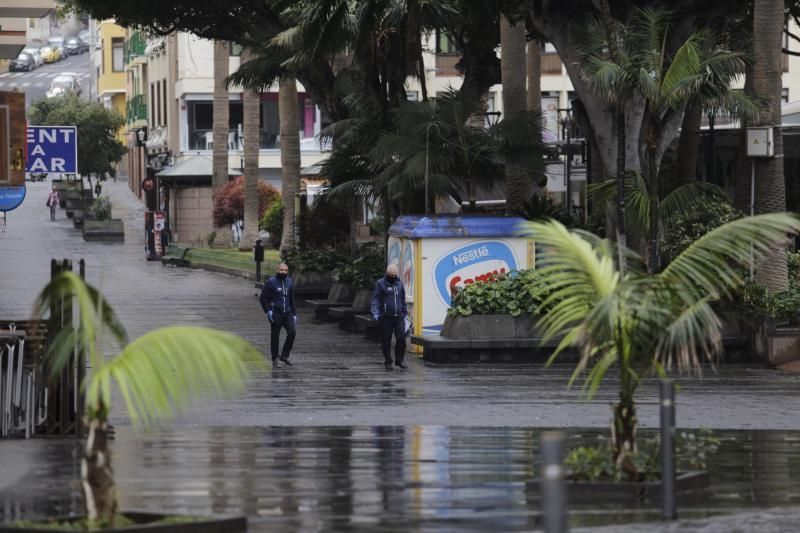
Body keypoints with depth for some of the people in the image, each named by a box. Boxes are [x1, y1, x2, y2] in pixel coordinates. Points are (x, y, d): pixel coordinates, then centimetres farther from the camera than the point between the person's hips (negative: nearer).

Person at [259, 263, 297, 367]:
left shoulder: (290, 282, 10)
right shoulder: (270, 282, -5)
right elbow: (263, 298, -4)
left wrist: (294, 314, 15)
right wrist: (268, 311, -14)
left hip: (287, 313, 4)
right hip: (275, 314, -4)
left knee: (292, 332, -11)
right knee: (275, 336, 0)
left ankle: (285, 356, 2)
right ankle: (274, 360, 10)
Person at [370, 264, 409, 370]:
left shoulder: (399, 283, 15)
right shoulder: (380, 284, 0)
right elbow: (375, 300, -6)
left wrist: (404, 313, 22)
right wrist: (375, 312, -20)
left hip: (399, 317, 3)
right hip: (385, 317, -3)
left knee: (401, 337, -10)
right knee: (386, 340, 1)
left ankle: (399, 360, 1)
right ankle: (388, 362, 12)